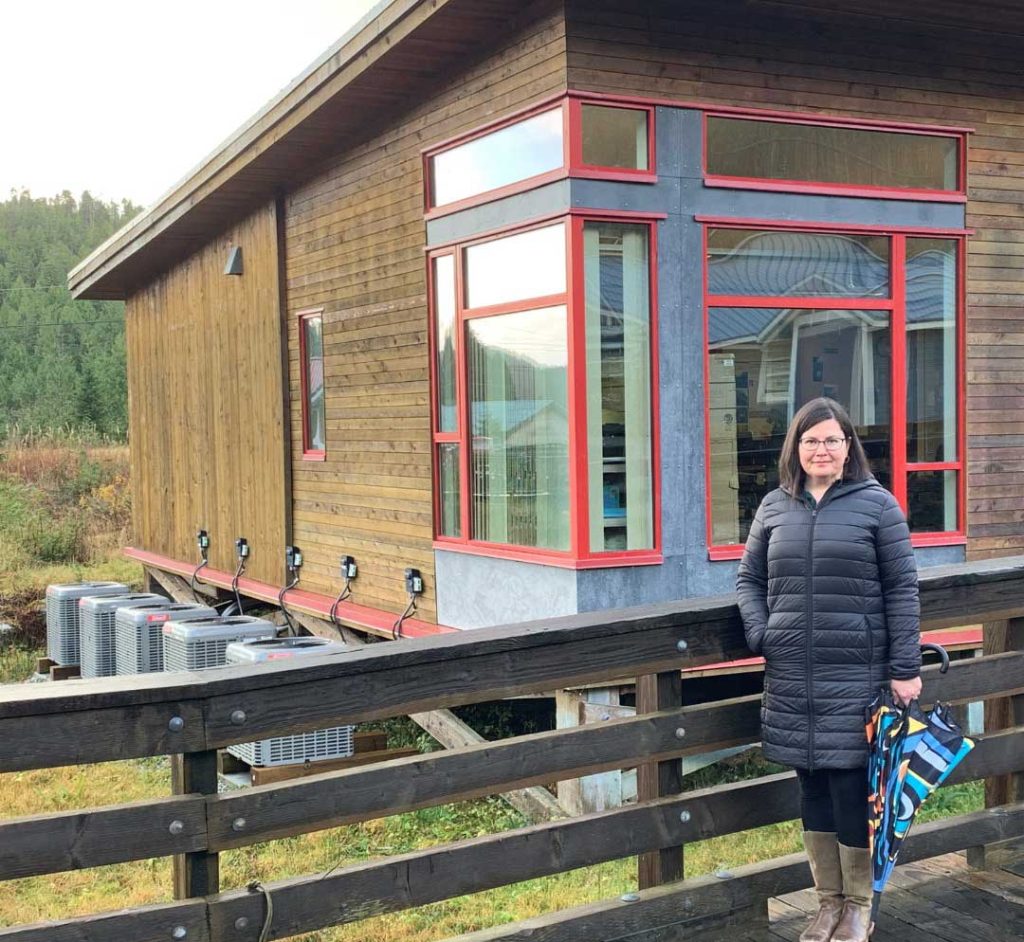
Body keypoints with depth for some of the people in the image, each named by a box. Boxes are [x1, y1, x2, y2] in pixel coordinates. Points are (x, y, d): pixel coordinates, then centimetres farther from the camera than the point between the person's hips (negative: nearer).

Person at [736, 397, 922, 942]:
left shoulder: (876, 503, -1)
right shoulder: (775, 507, 9)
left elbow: (902, 590, -3)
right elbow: (749, 578, 16)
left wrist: (905, 668, -7)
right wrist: (760, 635, -1)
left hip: (856, 677, -3)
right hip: (792, 679, 3)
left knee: (852, 787, 0)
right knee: (813, 790, 11)